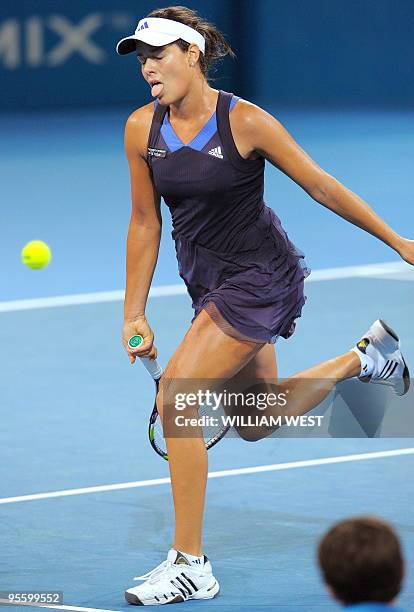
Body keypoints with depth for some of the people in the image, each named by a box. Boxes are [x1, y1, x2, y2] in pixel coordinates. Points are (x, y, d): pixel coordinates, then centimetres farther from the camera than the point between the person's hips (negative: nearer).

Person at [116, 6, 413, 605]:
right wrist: (134, 316, 5)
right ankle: (363, 357, 42)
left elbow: (321, 185, -9)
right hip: (210, 284, 7)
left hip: (261, 278, -7)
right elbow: (145, 222, 6)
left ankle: (191, 565, -11)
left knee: (174, 398, -19)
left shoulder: (245, 121, -18)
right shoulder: (142, 129, -4)